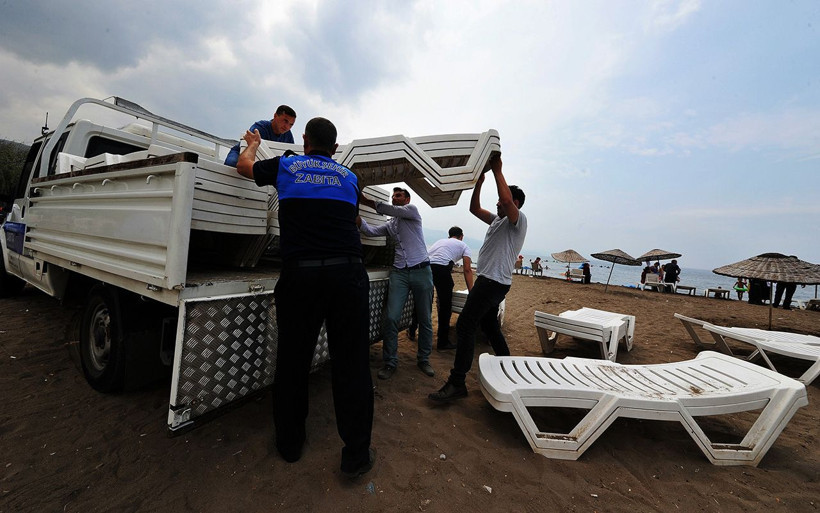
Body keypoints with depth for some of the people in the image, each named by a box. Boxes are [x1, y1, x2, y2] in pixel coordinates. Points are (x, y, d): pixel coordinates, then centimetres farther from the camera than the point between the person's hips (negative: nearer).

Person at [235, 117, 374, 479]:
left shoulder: (285, 166, 15)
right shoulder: (349, 177, 17)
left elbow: (244, 165, 34)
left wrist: (253, 143, 55)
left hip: (300, 275, 0)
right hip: (347, 273, 1)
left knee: (292, 362, 16)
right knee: (351, 364, 7)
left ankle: (289, 444, 36)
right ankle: (356, 455, 21)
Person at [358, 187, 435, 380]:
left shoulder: (412, 210, 7)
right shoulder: (390, 224, 21)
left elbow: (393, 210, -11)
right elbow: (370, 231, 6)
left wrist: (366, 201, -13)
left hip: (421, 271, -4)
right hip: (399, 272, 4)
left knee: (425, 319, 5)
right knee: (391, 318, -7)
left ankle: (423, 359, 21)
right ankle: (390, 362, 6)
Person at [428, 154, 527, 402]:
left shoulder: (518, 220, -7)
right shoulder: (497, 220, 19)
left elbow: (507, 199, -27)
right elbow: (474, 208, 17)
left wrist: (497, 170, -17)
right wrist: (479, 181, 9)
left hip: (494, 282, -10)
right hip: (487, 280, 10)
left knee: (465, 326, -14)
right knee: (489, 326, 19)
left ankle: (457, 383, -9)